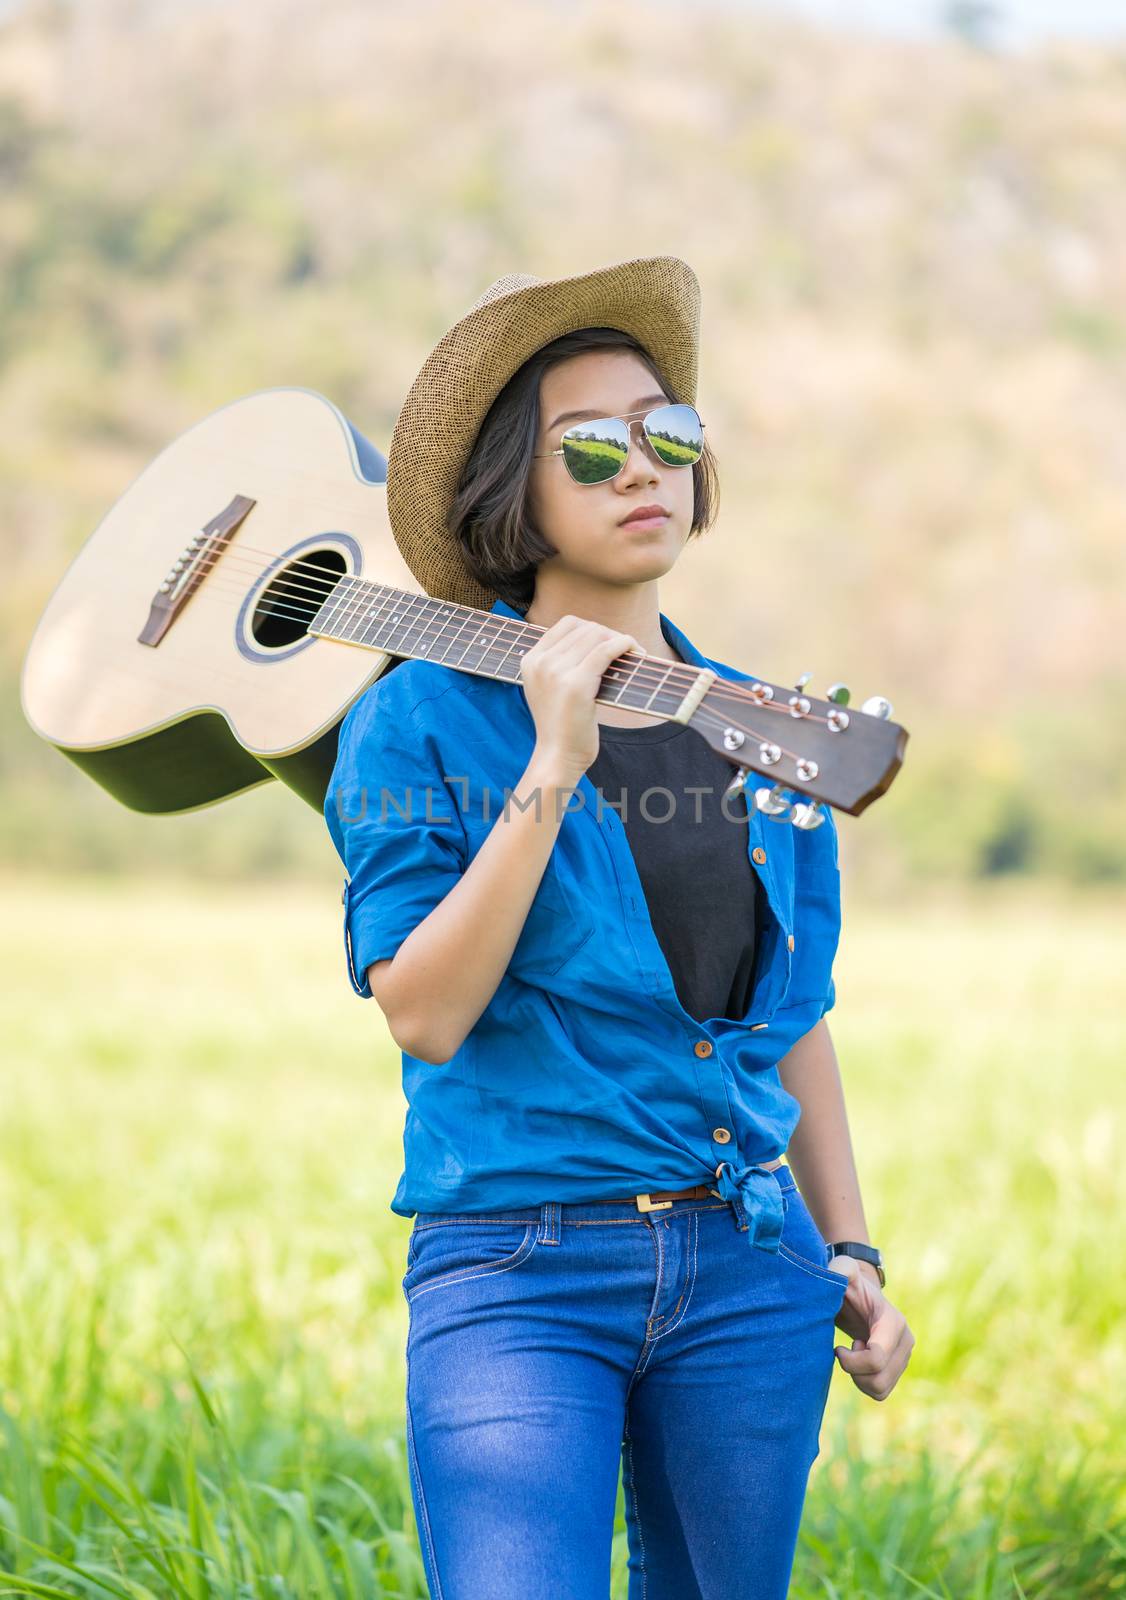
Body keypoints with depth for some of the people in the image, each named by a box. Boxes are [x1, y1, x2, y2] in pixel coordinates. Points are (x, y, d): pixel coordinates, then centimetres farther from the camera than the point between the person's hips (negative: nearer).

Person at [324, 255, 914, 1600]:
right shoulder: (422, 719, -4)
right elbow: (424, 1013, -14)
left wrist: (851, 1254, 14)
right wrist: (551, 770, -18)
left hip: (749, 1266, 5)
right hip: (518, 1272, -5)